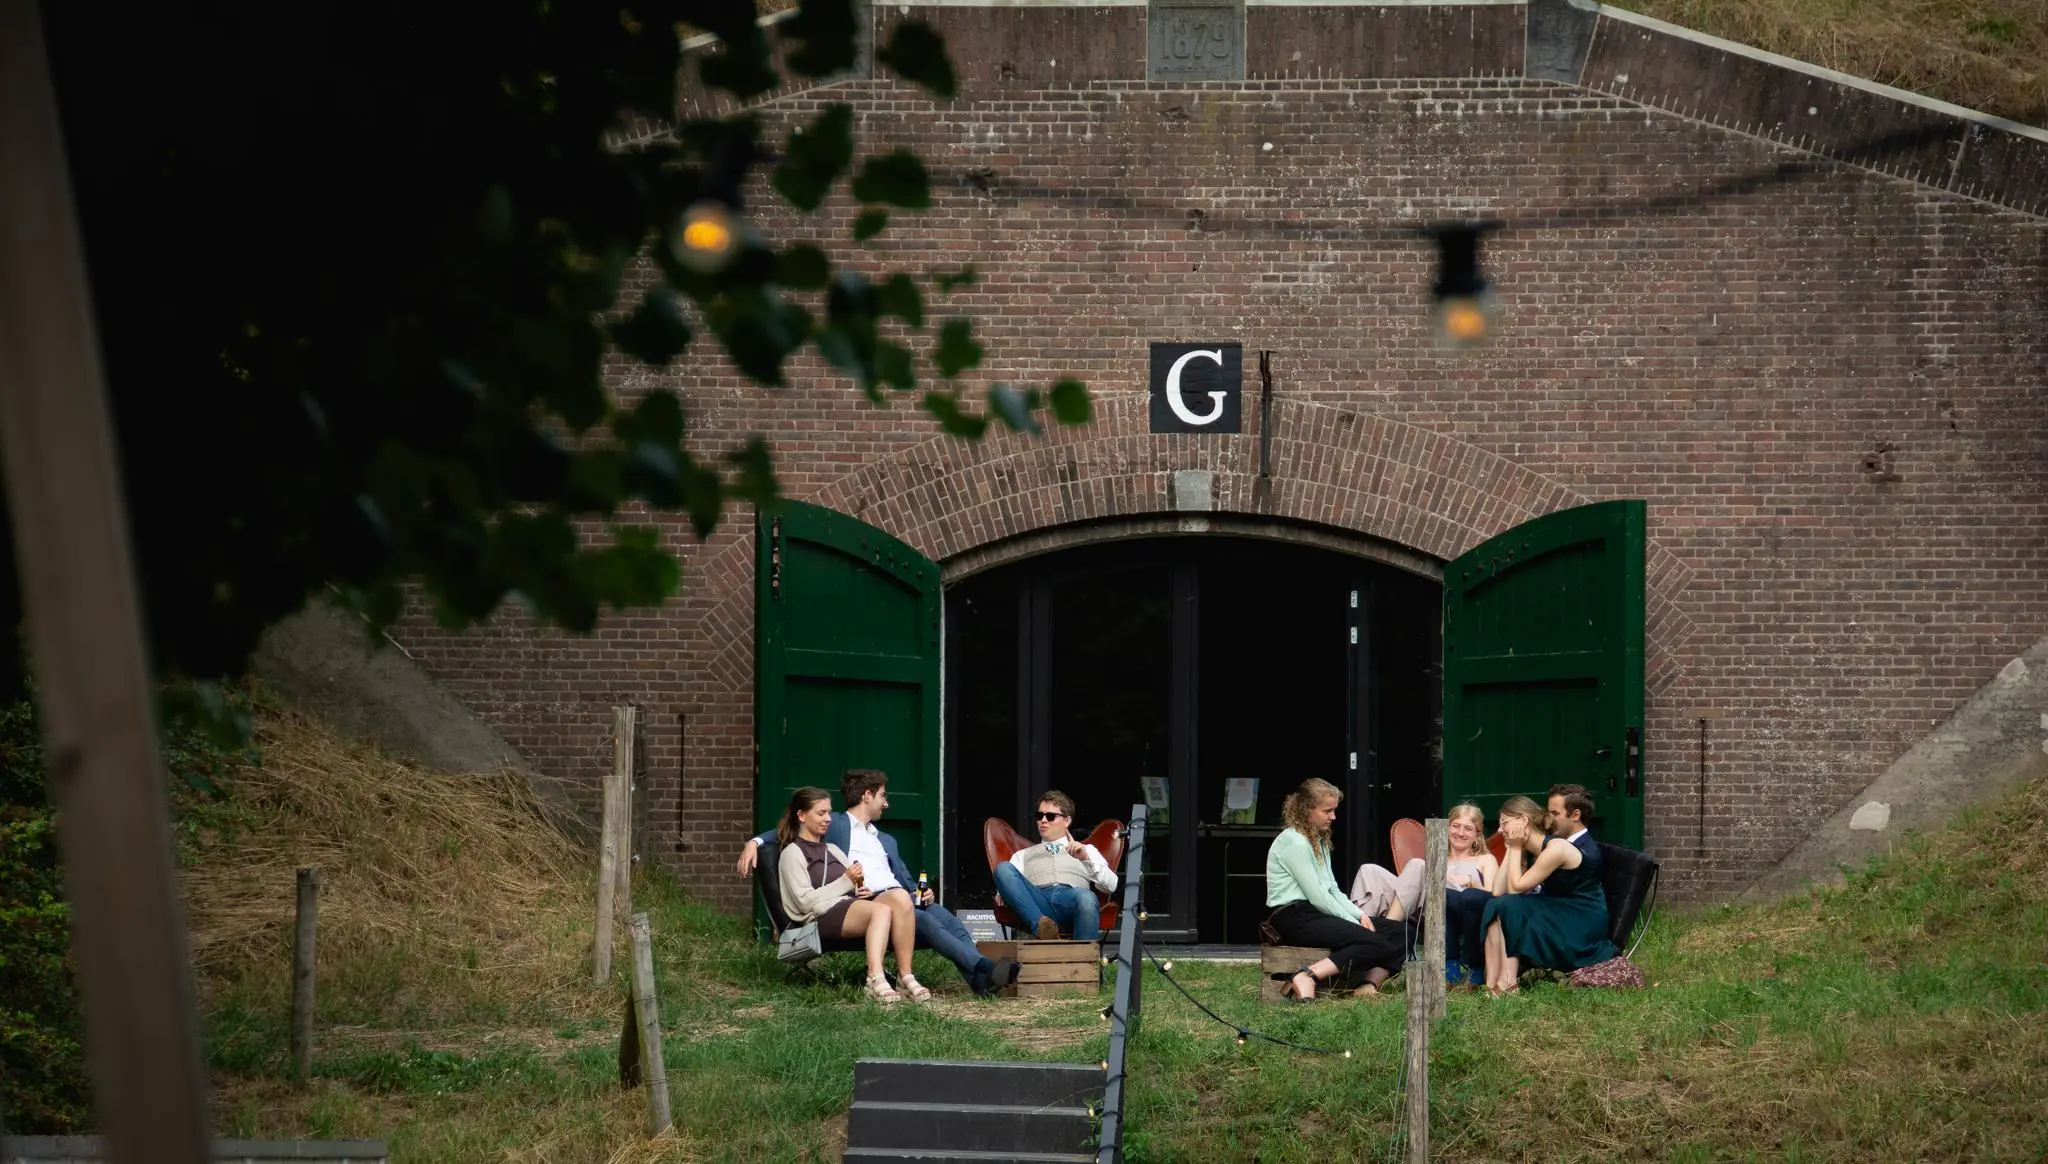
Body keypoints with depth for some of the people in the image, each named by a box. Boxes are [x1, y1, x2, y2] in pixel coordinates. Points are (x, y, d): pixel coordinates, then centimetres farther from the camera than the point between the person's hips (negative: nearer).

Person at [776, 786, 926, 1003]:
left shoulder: (832, 850, 30)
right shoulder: (793, 853, 7)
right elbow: (806, 902, -5)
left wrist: (862, 890, 2)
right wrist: (846, 882, -8)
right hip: (823, 916, -7)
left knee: (900, 896, -27)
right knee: (881, 910, -36)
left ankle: (905, 976, -32)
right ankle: (875, 980, -53)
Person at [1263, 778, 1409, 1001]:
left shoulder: (1319, 840, 21)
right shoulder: (1293, 842, -10)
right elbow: (1317, 896, -15)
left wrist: (1360, 914, 0)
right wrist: (1354, 922, -10)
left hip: (1319, 912, 10)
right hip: (1295, 918, -10)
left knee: (1400, 932, -2)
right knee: (1376, 944, -28)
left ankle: (1371, 983, -21)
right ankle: (1306, 978, -34)